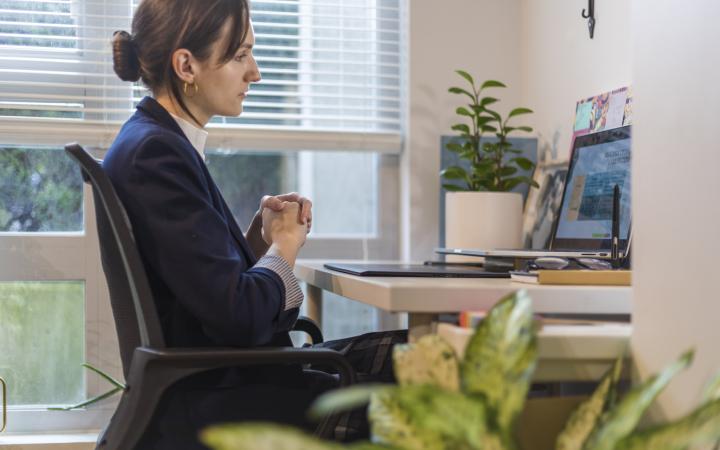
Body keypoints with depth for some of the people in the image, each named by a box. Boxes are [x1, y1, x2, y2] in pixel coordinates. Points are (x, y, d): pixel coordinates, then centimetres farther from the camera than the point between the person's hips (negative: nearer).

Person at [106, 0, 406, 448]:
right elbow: (238, 317, -24)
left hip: (221, 375, 9)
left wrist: (261, 236, -2)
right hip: (199, 411, -9)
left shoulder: (163, 142, 10)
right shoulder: (154, 152, -20)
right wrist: (286, 244, -6)